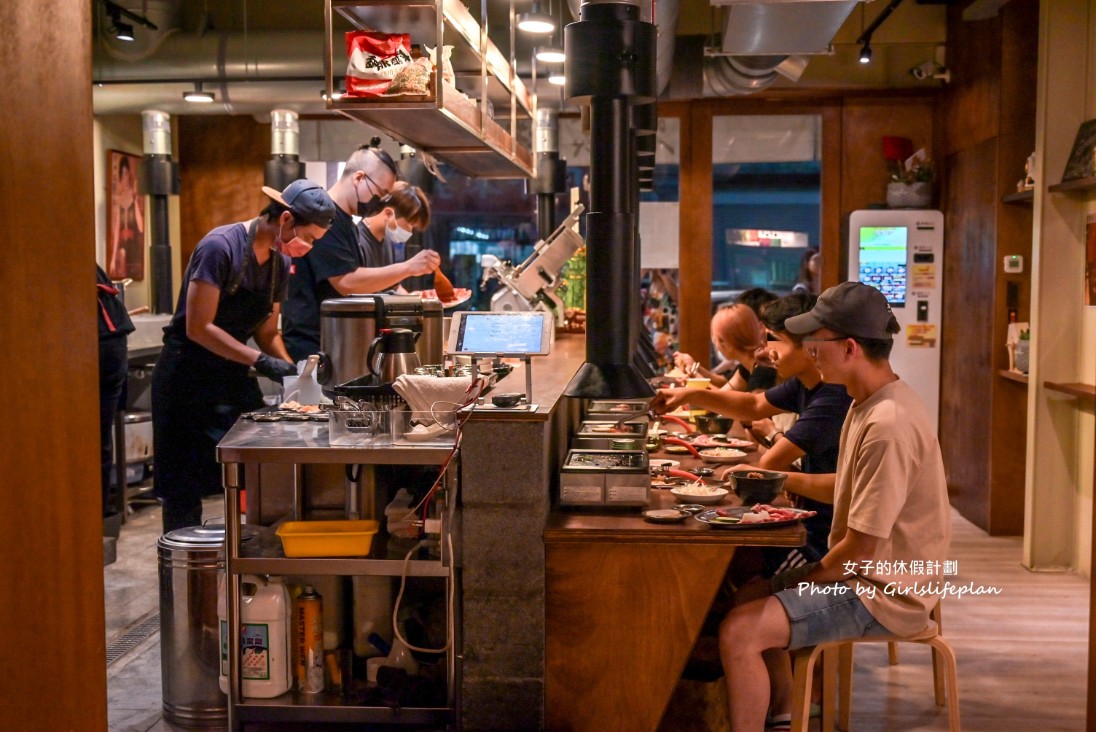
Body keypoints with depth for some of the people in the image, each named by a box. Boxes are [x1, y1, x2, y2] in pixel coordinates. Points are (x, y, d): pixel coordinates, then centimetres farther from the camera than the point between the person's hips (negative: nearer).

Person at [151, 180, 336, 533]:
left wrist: (290, 369, -7)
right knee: (185, 490, 0)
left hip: (233, 376, 7)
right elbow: (199, 328, -23)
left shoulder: (280, 263, 3)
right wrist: (260, 361, -28)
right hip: (189, 378, -7)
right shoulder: (220, 246, -20)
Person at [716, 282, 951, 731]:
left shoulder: (888, 427, -27)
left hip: (885, 593, -10)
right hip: (865, 573, 10)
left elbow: (861, 548, -25)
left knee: (739, 630, -20)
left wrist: (809, 577, -8)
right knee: (747, 593, 21)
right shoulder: (869, 403, 4)